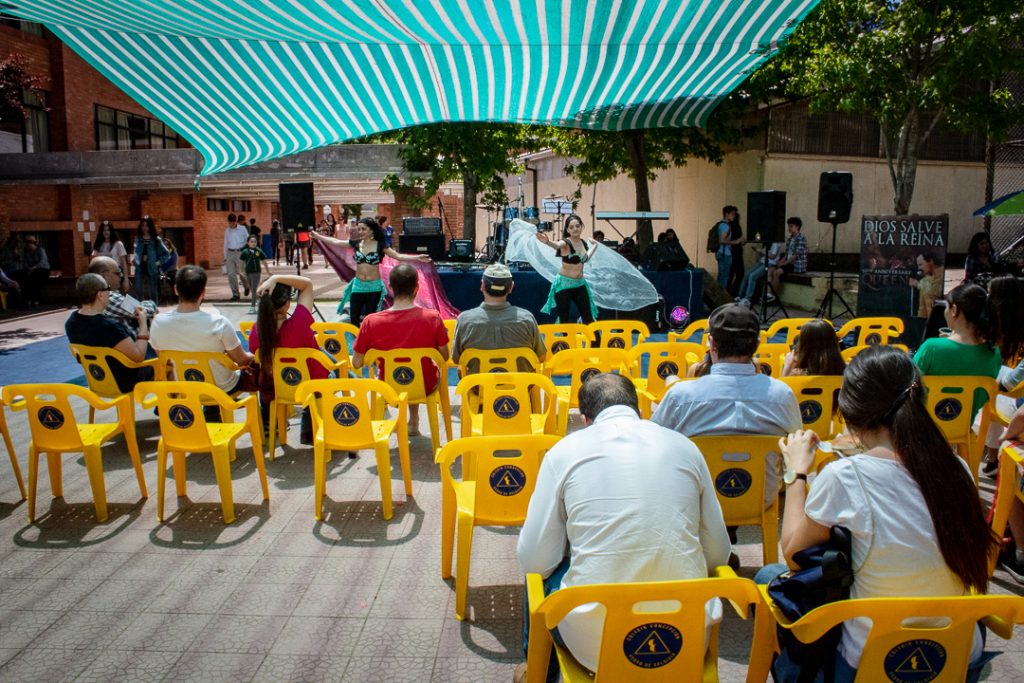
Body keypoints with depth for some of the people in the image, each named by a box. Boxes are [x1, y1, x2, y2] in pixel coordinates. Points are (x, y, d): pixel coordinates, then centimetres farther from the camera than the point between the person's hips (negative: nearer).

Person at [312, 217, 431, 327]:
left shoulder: (380, 245, -8)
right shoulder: (355, 243, 0)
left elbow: (398, 256, -14)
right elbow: (335, 242, 7)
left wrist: (417, 258, -27)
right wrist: (315, 235, 10)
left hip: (374, 286, -3)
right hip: (358, 285, 3)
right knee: (354, 320, 3)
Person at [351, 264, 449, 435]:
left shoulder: (371, 322, -22)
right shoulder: (432, 318, -23)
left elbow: (356, 364, -11)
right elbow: (444, 357, -9)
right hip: (425, 387, -1)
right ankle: (414, 422, 43)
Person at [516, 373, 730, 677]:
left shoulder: (564, 451, -4)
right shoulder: (685, 445, 3)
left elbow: (534, 562, -3)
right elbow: (719, 554, 7)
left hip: (596, 646, -3)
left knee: (544, 574, 26)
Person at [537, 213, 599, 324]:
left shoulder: (583, 243, 4)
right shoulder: (566, 243, -15)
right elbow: (557, 245, -41)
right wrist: (548, 242, -63)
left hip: (580, 284, 6)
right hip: (564, 284, -5)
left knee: (588, 318, 10)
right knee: (564, 320, -1)